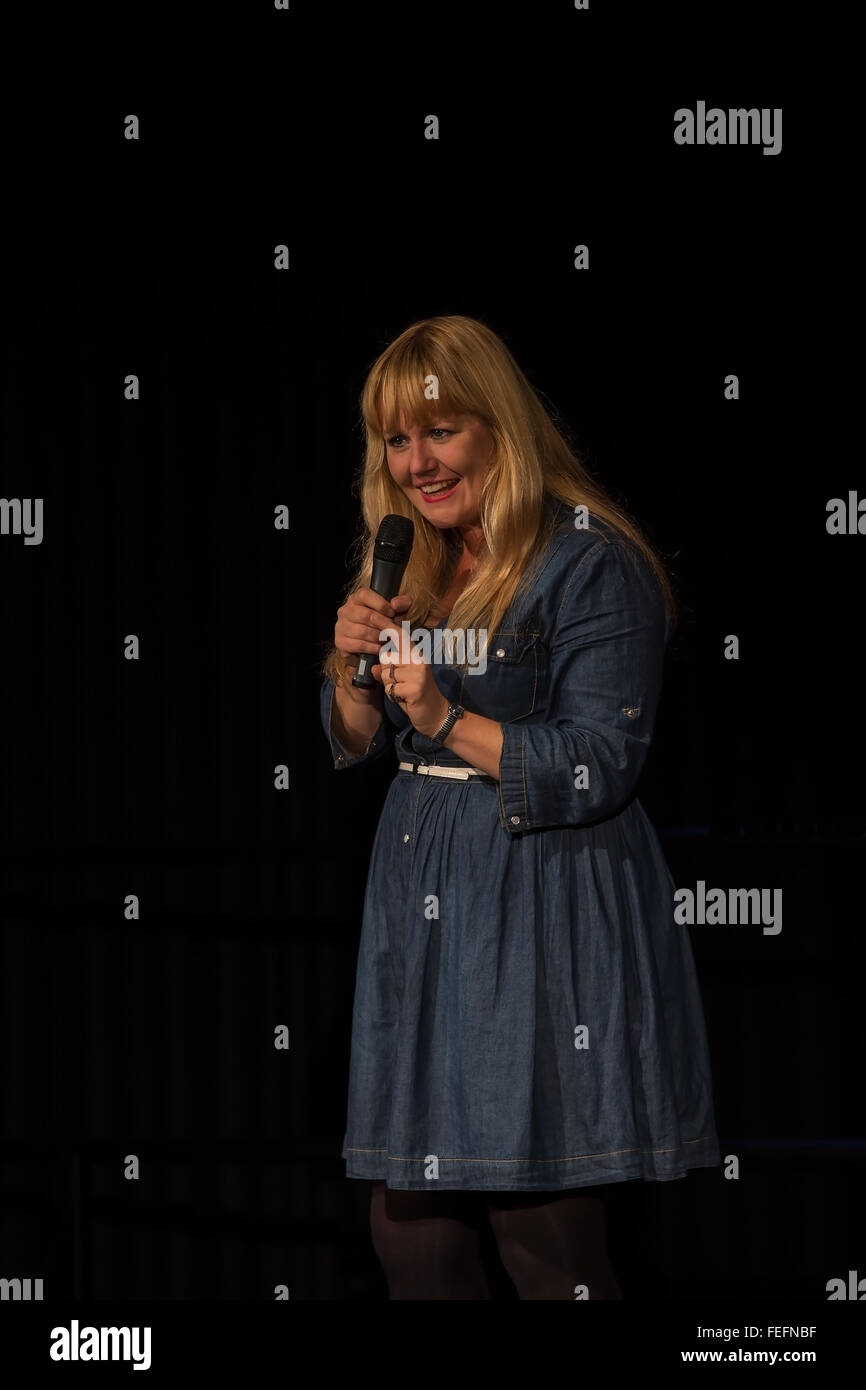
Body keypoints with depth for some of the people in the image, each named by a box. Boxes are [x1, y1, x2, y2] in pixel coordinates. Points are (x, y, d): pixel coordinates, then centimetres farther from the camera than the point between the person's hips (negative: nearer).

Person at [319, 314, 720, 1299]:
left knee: (543, 1227, -5)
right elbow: (356, 747, 18)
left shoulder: (590, 563, -10)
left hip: (545, 914, -7)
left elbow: (600, 768, -15)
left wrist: (448, 720, -21)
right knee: (411, 1221, 7)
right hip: (423, 901, 7)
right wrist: (352, 667, -3)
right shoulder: (401, 564, 14)